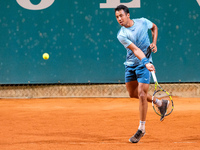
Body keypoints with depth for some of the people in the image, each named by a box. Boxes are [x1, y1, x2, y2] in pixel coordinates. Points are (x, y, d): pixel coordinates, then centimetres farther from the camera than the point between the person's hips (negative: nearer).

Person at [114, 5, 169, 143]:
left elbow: (154, 27, 15)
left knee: (141, 94, -11)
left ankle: (141, 129, -2)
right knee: (133, 94, 13)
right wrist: (146, 63, -39)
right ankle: (160, 103, 36)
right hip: (130, 64, 3)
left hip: (144, 64, -3)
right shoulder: (122, 35, -13)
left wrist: (154, 43, 1)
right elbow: (135, 50, -25)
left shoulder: (143, 22, -8)